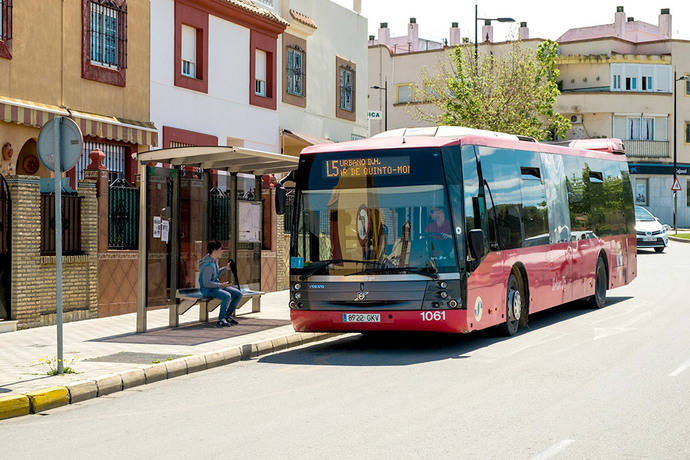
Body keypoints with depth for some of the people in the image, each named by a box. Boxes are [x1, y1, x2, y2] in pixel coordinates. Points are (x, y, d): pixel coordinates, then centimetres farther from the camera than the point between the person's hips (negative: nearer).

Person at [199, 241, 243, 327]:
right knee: (227, 296, -34)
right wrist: (221, 285, -24)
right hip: (207, 289, -10)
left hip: (216, 286, 10)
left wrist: (226, 268, 14)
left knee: (238, 294, -2)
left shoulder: (215, 260, 7)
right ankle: (221, 319, -19)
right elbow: (206, 283, -25)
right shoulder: (208, 265, -23)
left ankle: (228, 316, 9)